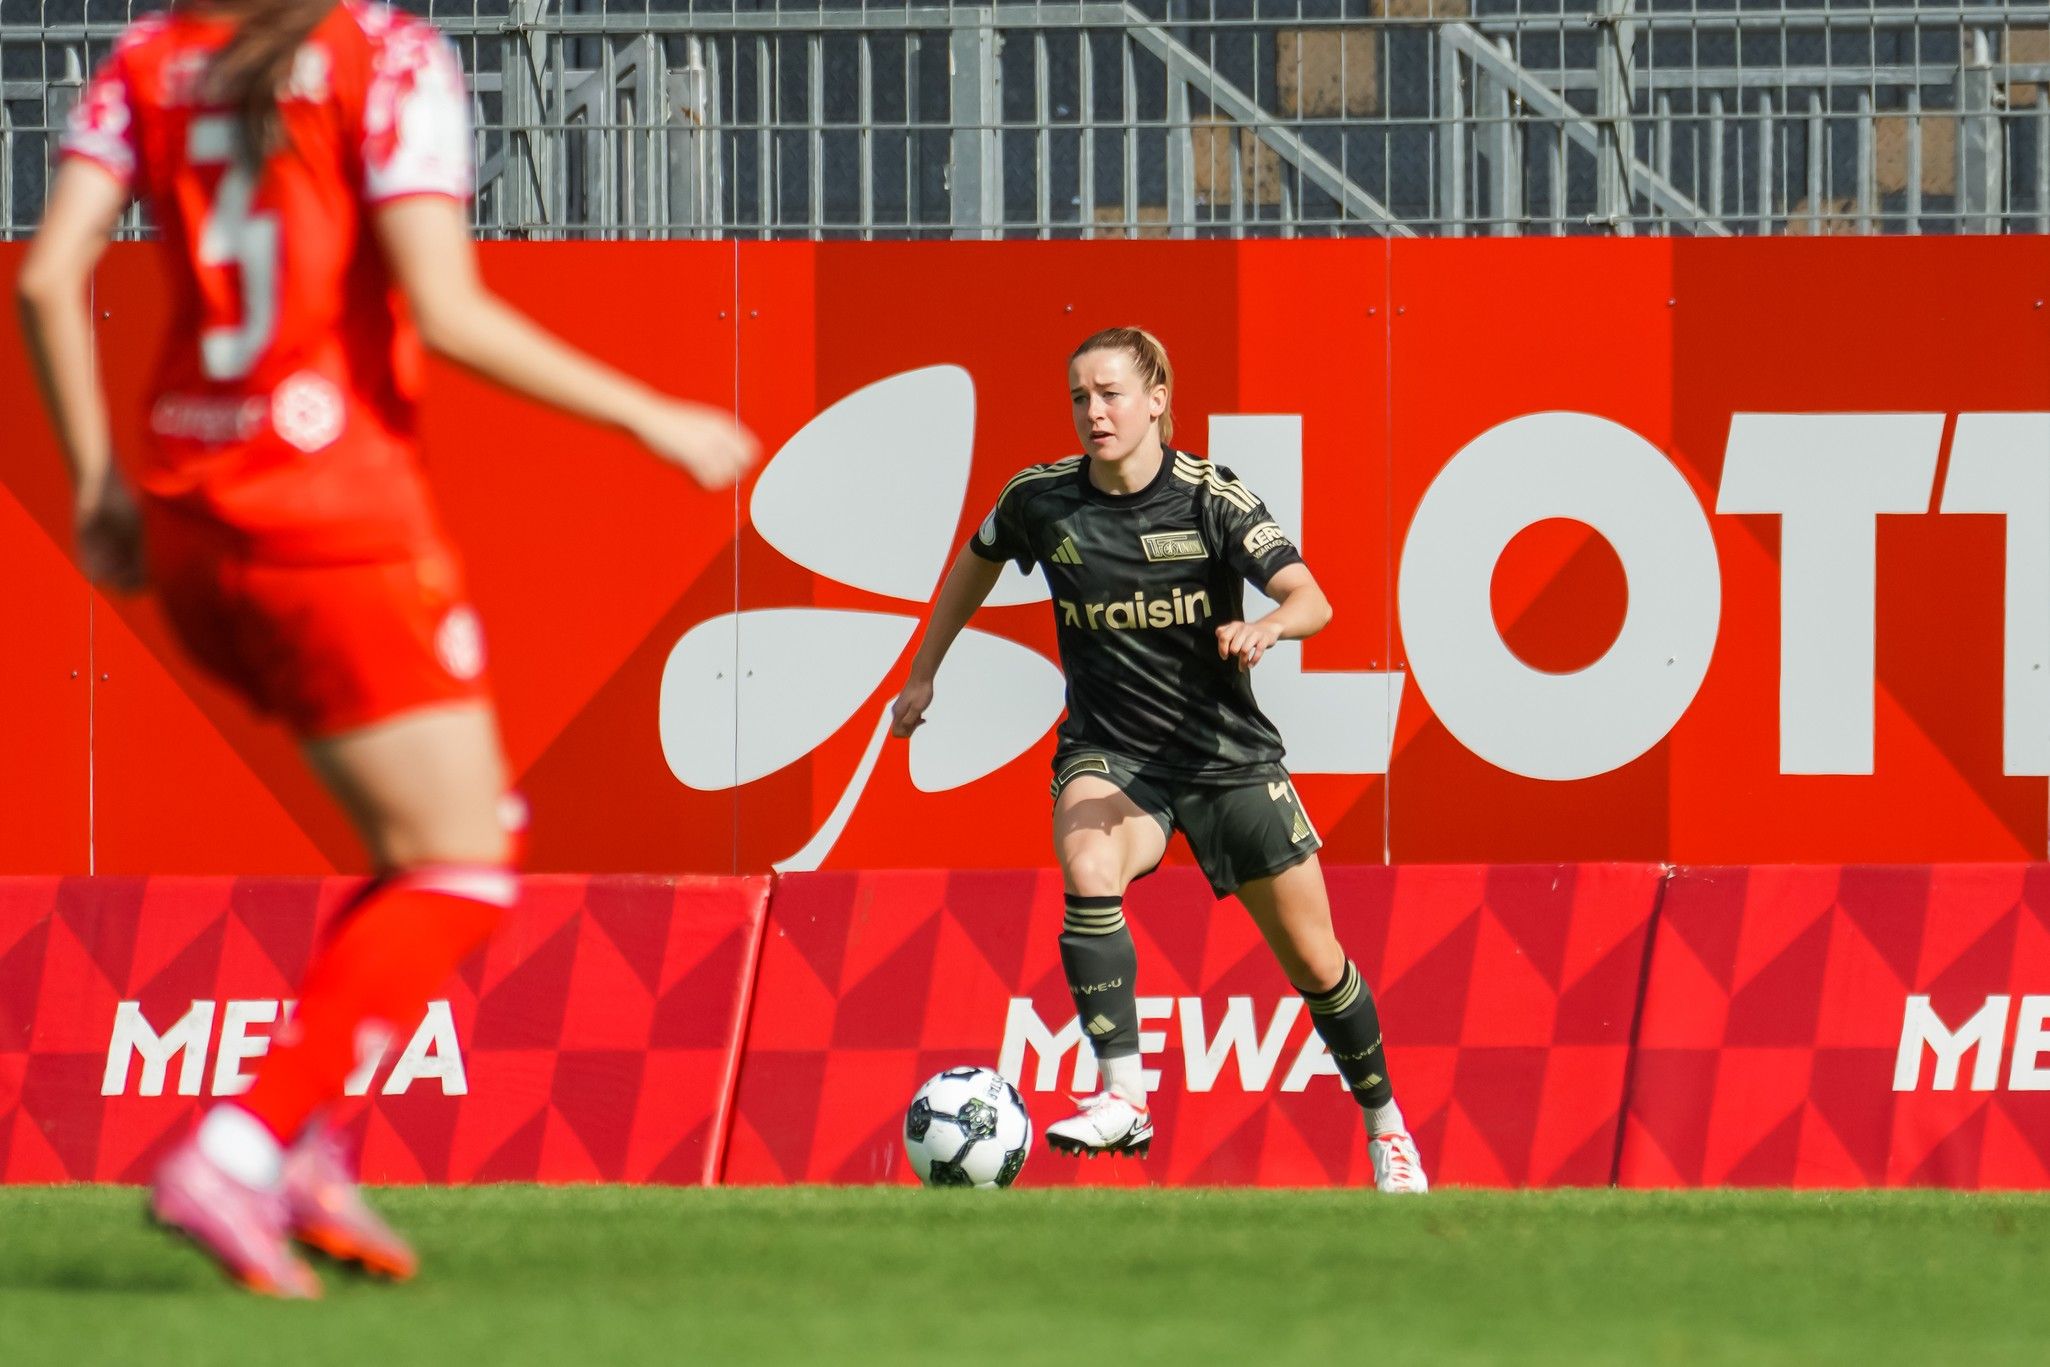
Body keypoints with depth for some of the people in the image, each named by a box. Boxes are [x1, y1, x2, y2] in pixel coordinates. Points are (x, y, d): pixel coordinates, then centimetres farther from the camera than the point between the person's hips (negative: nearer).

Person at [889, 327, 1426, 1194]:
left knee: (1314, 962, 7)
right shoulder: (1041, 501, -6)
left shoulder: (1211, 499, -13)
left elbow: (1312, 602, -21)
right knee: (1088, 872, -34)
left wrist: (1265, 628, -43)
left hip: (1226, 755, 0)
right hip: (1108, 752, 0)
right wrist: (924, 673, 19)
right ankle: (1123, 1098, -34)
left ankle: (1384, 1125, 31)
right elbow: (975, 563, 16)